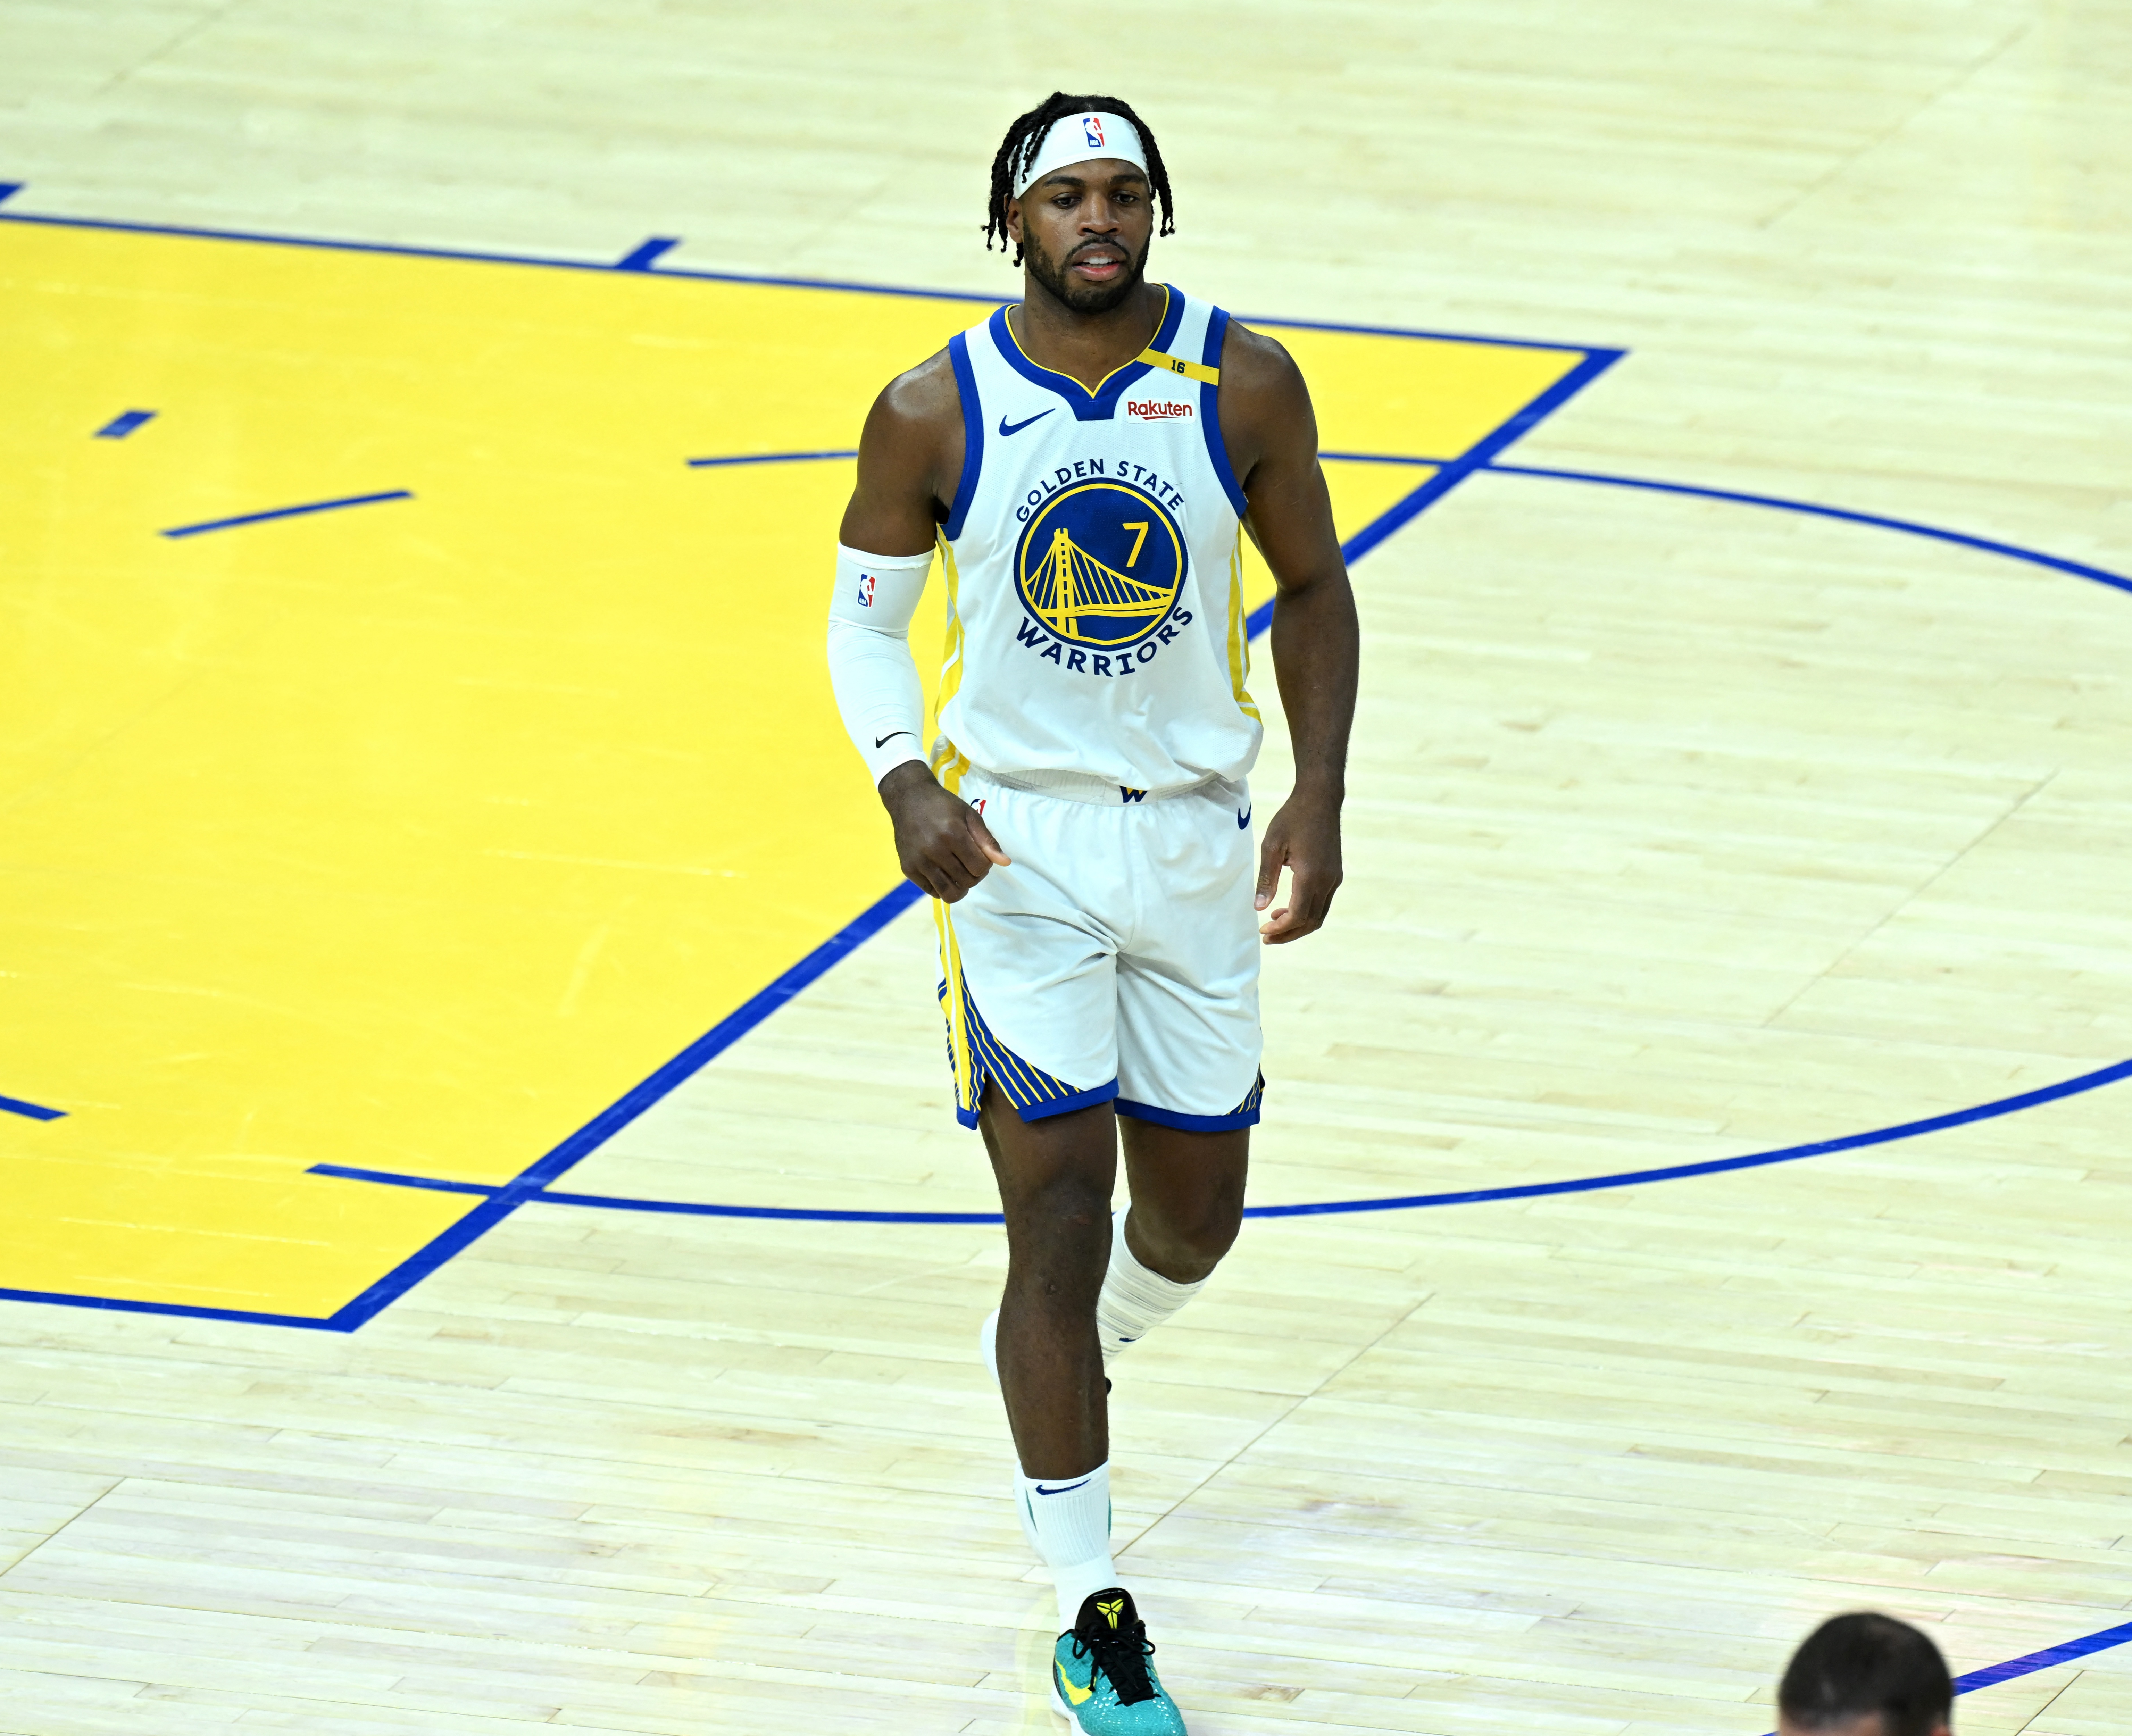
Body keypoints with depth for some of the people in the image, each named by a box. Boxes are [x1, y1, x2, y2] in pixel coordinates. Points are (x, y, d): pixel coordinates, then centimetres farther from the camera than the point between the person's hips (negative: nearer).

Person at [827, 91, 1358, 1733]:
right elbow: (866, 613, 2)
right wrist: (907, 782, -15)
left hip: (1195, 841, 3)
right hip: (1014, 845, -3)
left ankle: (1064, 1357, 48)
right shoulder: (934, 414, -10)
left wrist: (1321, 794, -5)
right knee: (1063, 1216, -6)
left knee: (1195, 1216, 12)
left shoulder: (1243, 385, -7)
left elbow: (1312, 587, 5)